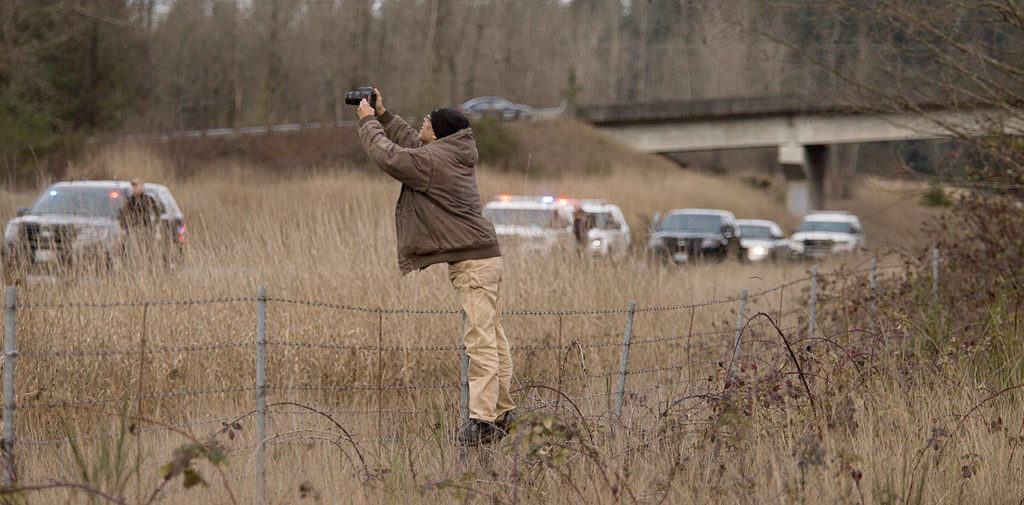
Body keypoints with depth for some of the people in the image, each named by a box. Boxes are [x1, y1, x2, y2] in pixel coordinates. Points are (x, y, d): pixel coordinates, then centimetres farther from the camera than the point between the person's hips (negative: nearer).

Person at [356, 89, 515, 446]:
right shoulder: (456, 155, 14)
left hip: (473, 262, -10)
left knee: (480, 340, -13)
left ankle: (482, 419, -17)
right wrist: (382, 116, 29)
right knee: (492, 338, 13)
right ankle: (501, 413, 18)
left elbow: (388, 156, -12)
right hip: (485, 256, 10)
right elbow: (413, 143, 30)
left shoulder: (434, 161, -15)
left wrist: (368, 121, 3)